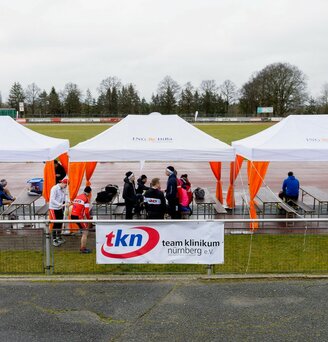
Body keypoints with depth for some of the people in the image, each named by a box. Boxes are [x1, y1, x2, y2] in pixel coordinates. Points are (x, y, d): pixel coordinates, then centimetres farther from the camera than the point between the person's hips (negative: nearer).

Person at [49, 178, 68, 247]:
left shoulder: (63, 189, 4)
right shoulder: (54, 189, -17)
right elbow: (52, 200, -23)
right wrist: (60, 204, -32)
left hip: (60, 208, 7)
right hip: (53, 208, -6)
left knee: (60, 223, 12)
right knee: (55, 224, -4)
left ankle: (59, 237, 30)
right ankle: (54, 240, 5)